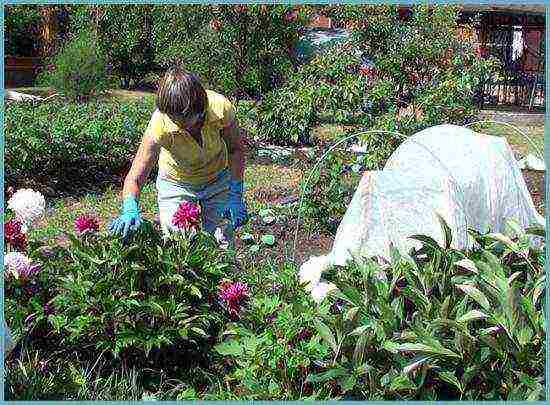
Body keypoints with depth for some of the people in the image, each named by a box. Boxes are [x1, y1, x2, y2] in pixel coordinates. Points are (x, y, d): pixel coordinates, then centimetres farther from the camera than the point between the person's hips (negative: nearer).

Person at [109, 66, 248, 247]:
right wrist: (130, 210, -50)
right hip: (176, 184, -1)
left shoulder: (220, 107, -31)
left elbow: (235, 148, -12)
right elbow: (134, 178, -31)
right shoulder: (160, 124, -34)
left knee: (223, 245, 4)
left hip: (218, 179, 1)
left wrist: (236, 194, -16)